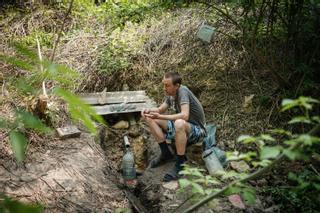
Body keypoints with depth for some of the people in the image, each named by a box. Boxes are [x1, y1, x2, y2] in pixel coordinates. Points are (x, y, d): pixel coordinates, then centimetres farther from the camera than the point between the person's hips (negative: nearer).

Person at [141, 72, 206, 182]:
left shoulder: (183, 91, -24)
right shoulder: (170, 94, -1)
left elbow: (184, 116, -37)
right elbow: (160, 109, 11)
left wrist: (160, 117, -39)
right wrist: (149, 110, -11)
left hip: (197, 131, -8)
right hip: (180, 128, 8)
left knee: (179, 123, -42)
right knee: (150, 119, -1)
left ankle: (180, 164, -27)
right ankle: (166, 154, 2)